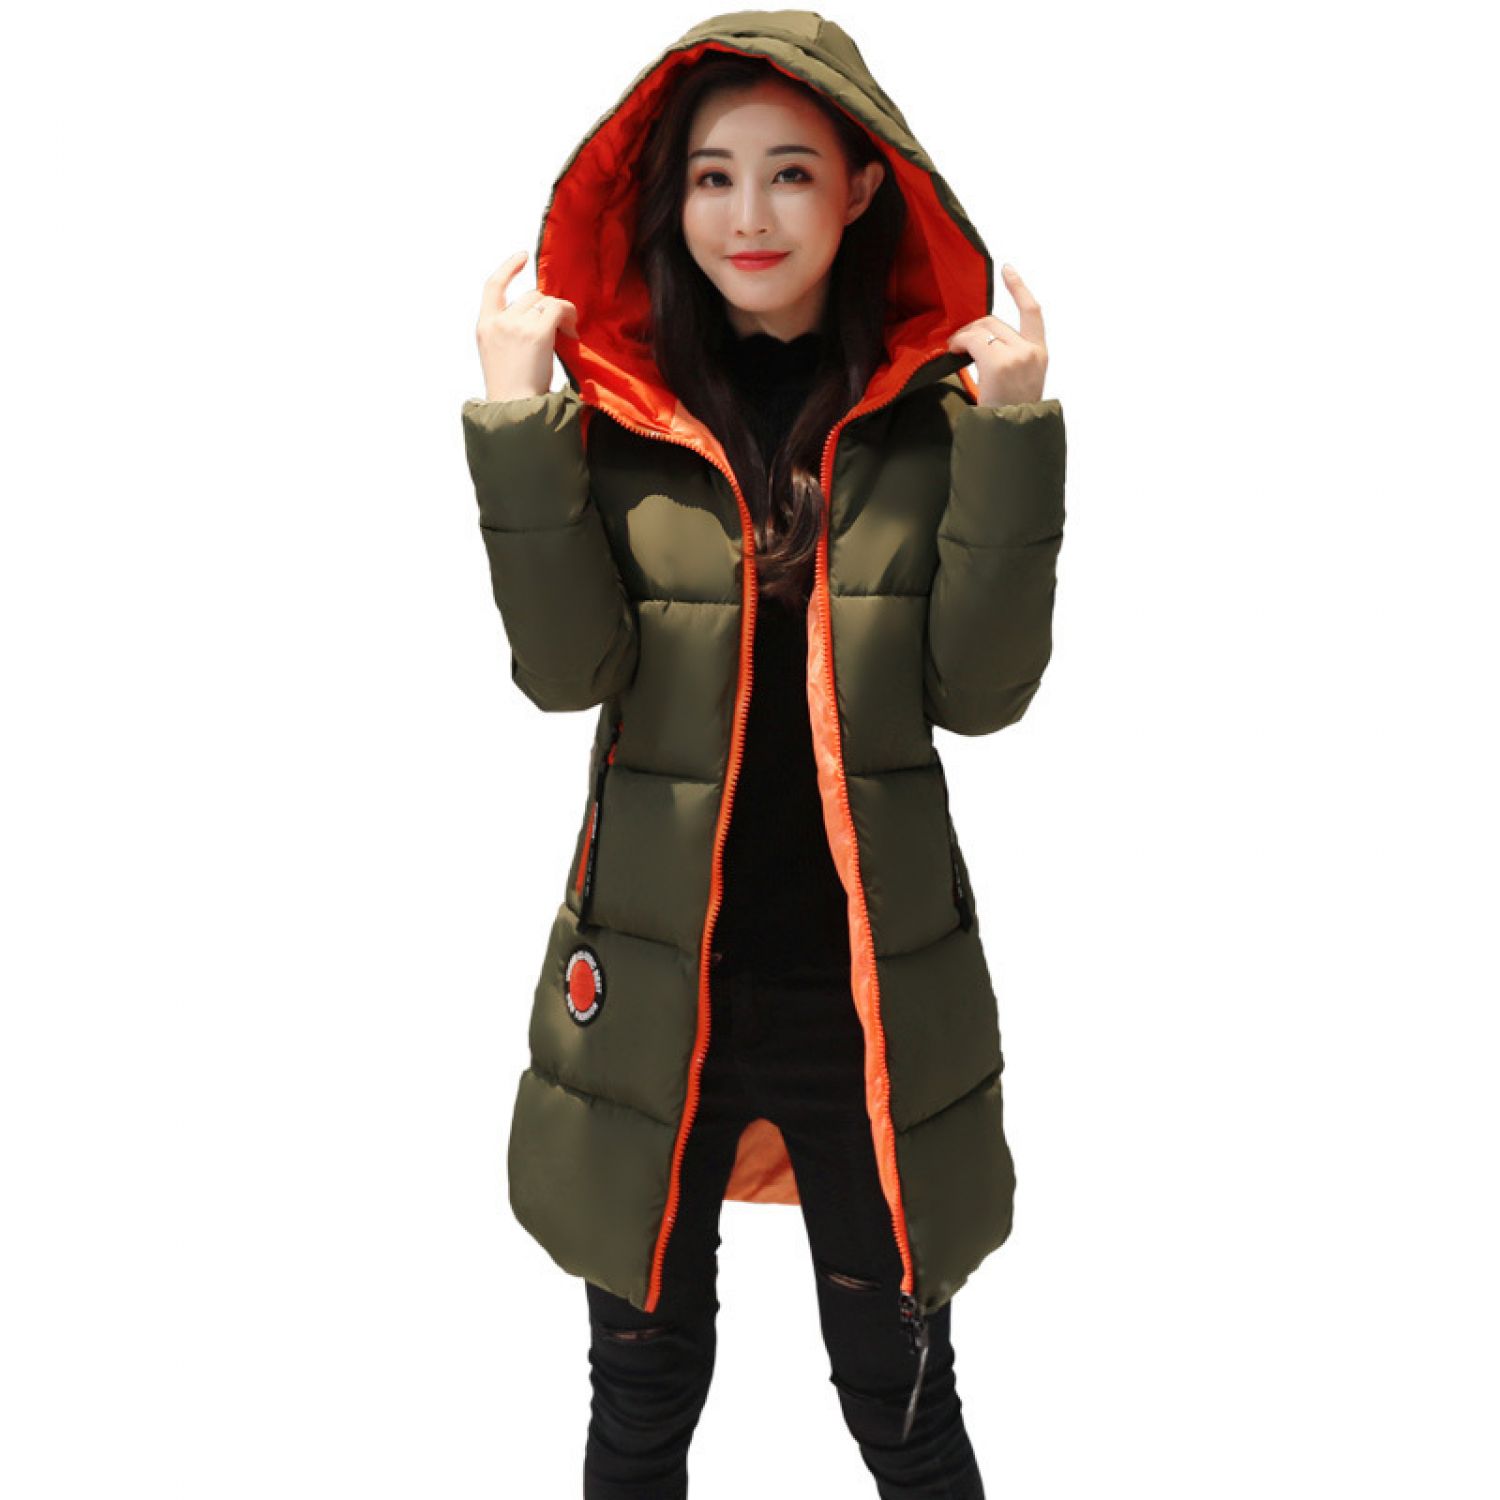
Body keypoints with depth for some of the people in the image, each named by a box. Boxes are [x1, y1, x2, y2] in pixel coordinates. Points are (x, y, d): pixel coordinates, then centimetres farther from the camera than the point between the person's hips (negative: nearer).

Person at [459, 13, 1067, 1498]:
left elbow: (981, 689, -8)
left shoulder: (935, 405, -1)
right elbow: (567, 672, -11)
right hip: (656, 969, 1)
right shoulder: (615, 409, -1)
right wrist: (514, 420, -18)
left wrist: (1012, 432, -15)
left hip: (876, 972, 0)